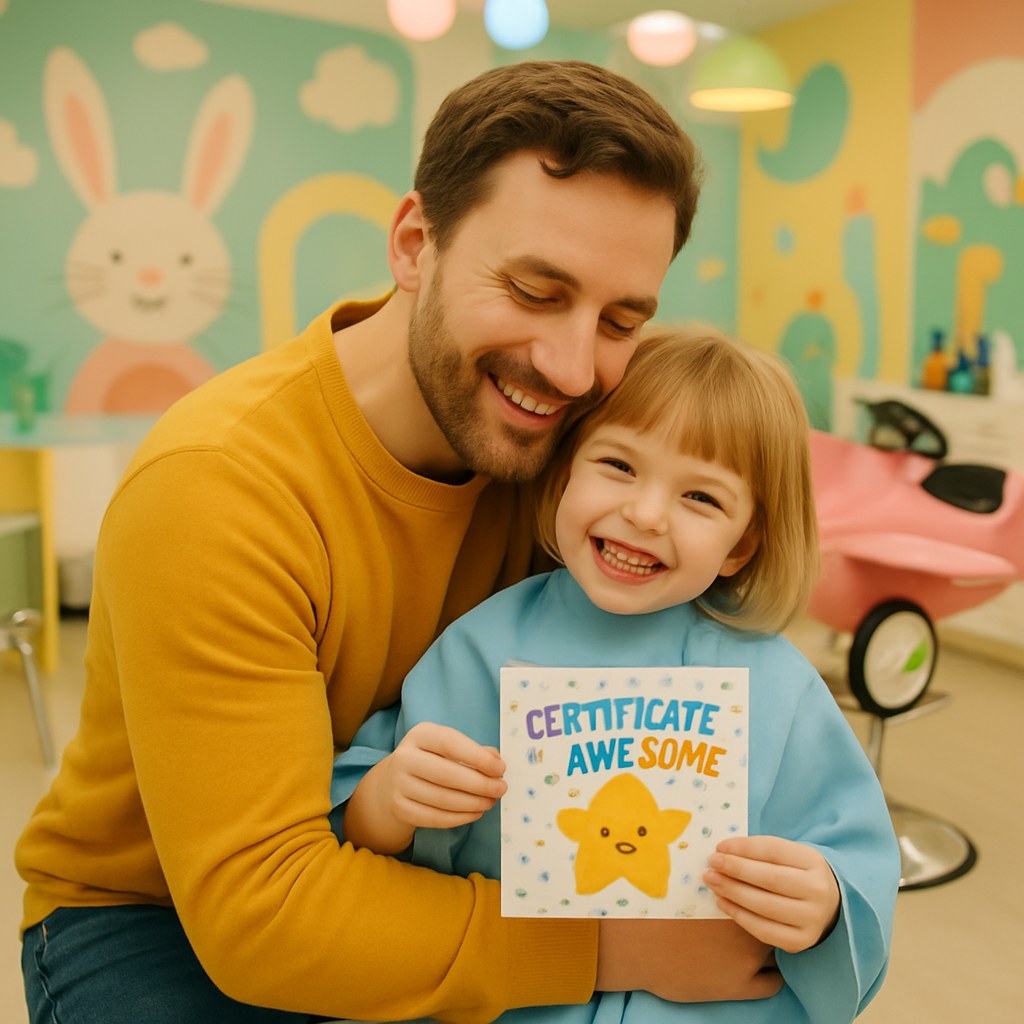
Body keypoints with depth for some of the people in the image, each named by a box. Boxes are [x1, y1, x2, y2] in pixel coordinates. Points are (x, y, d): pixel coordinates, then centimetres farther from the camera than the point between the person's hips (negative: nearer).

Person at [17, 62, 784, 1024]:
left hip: (407, 866, 4)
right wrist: (615, 945, -30)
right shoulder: (213, 484, -31)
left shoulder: (538, 428, -13)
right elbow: (258, 905, -31)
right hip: (152, 912, -3)